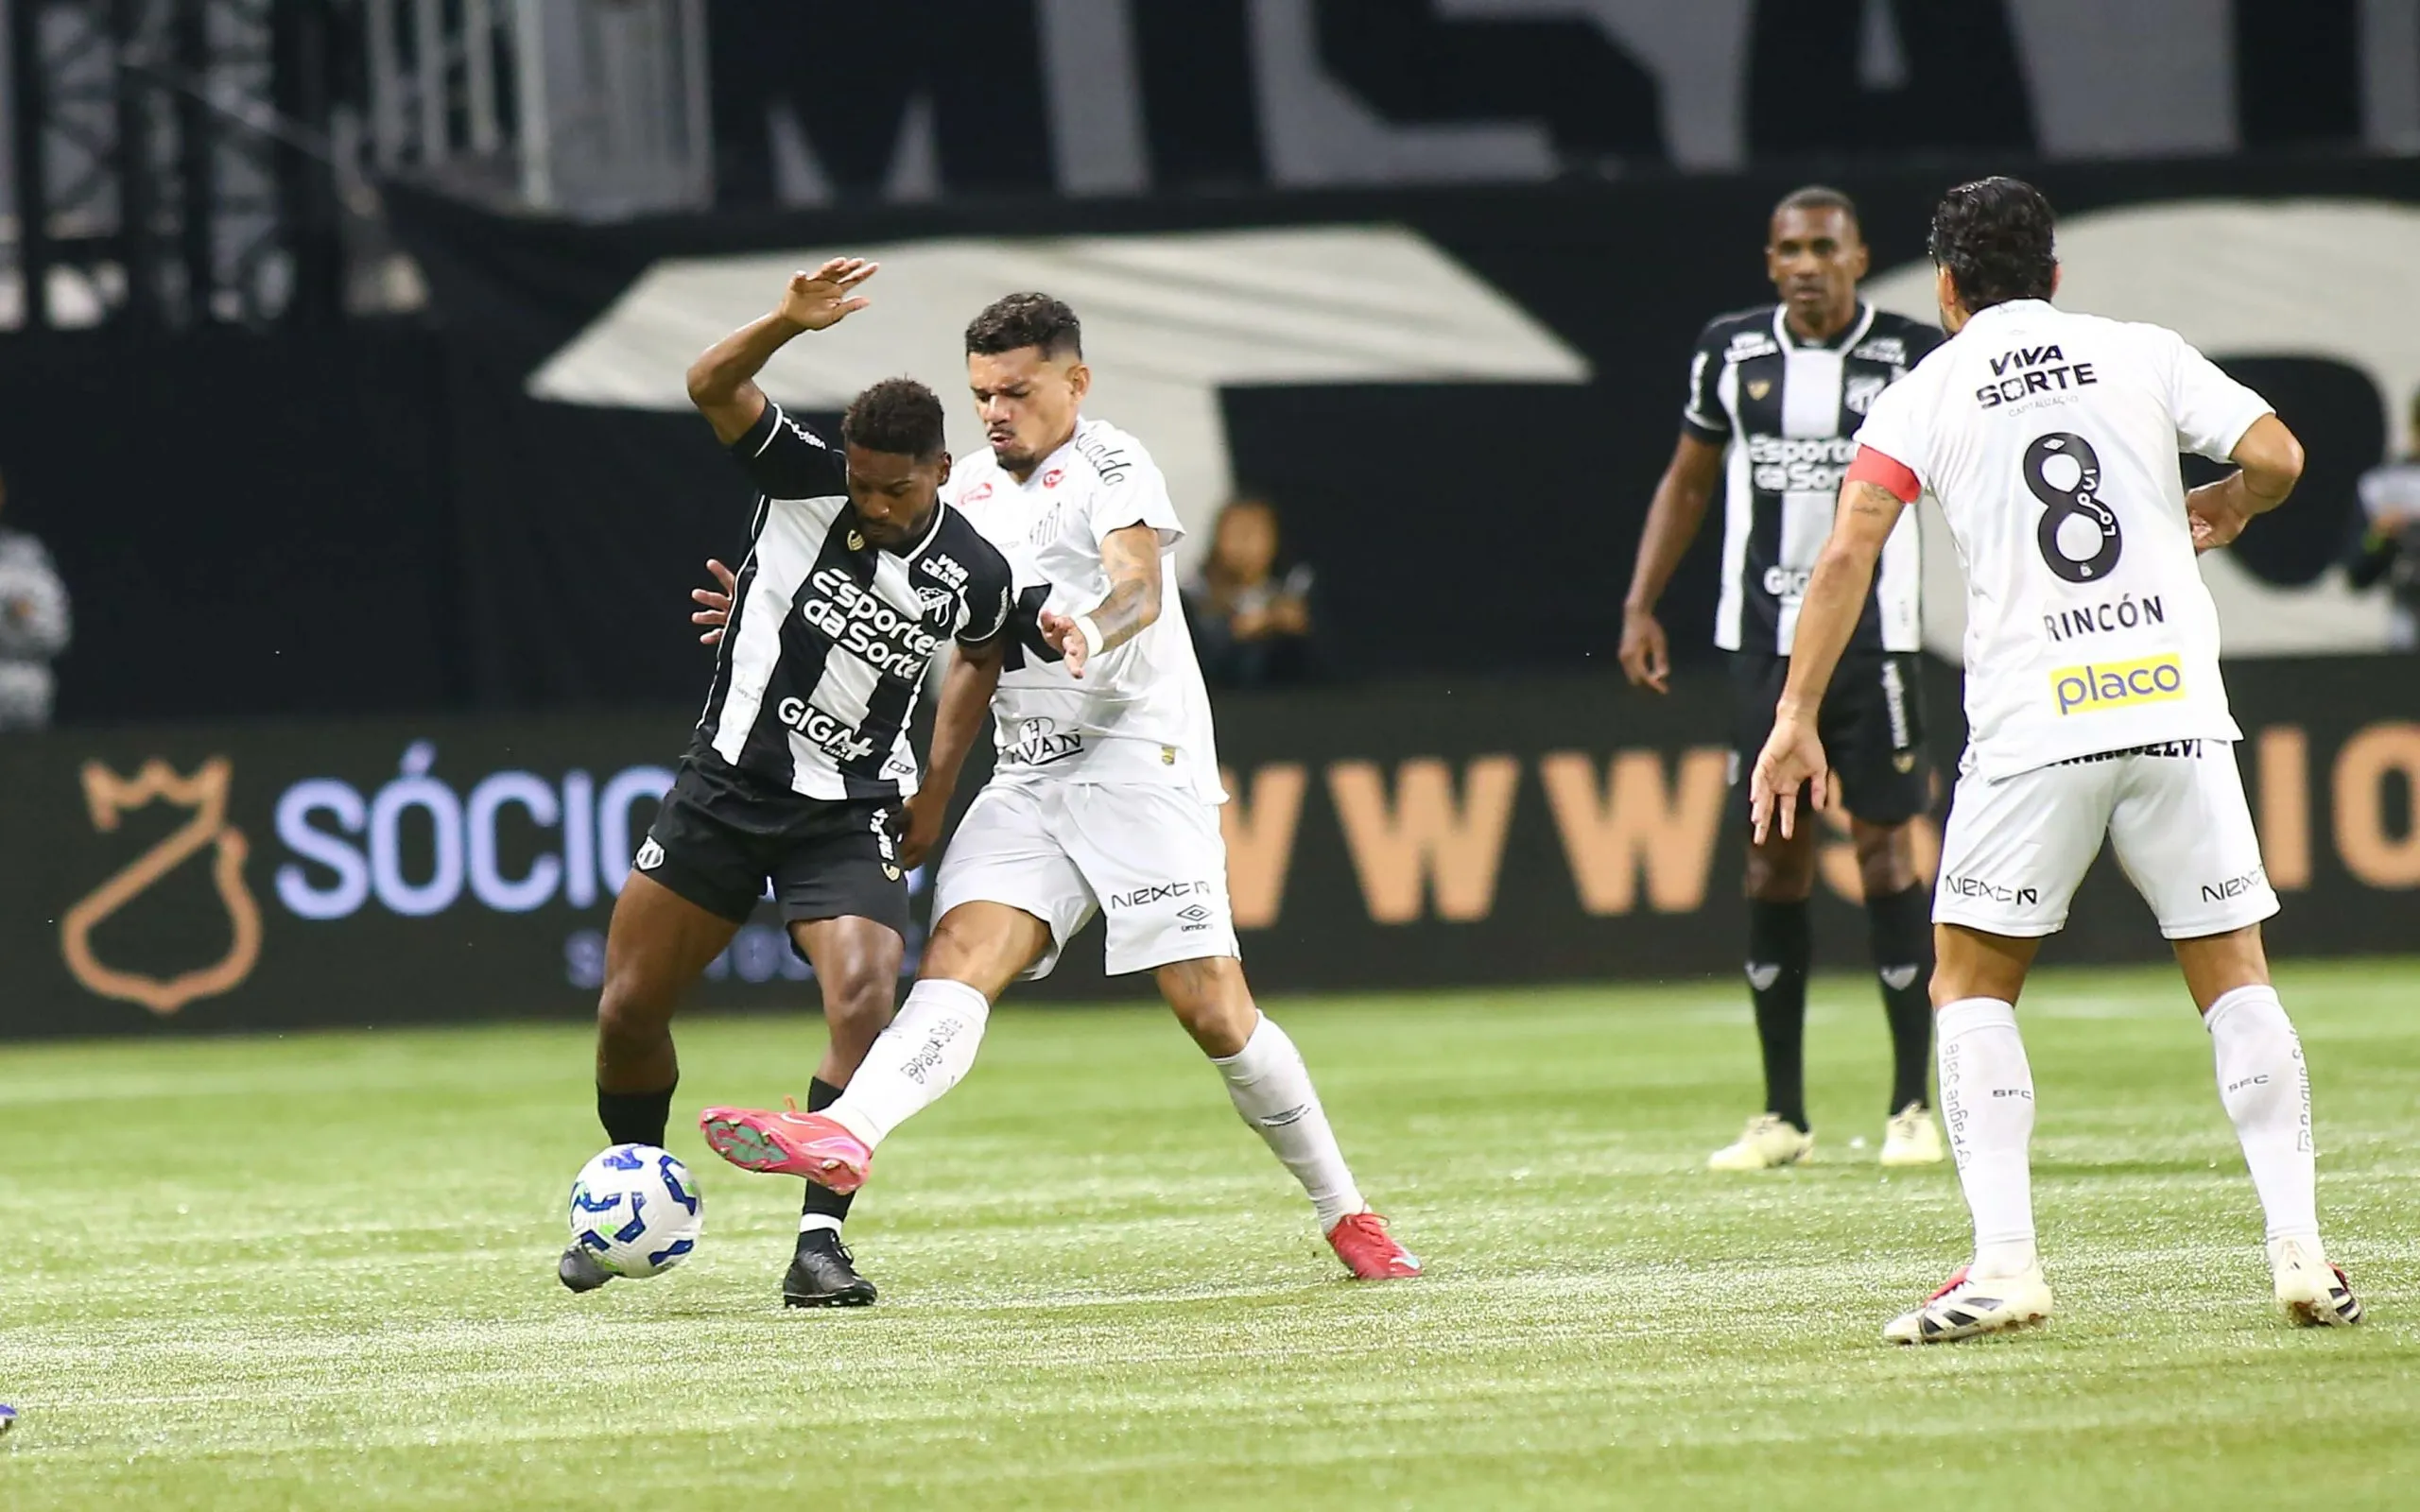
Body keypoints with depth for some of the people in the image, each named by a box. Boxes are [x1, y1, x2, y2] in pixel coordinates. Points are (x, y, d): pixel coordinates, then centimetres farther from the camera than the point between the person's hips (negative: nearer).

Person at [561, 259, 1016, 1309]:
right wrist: (791, 321, -39)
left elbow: (983, 662, 15)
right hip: (725, 786, 1)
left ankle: (820, 1240, -20)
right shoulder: (806, 483, -10)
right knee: (628, 1011, 4)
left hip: (848, 820, -1)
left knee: (864, 998, -24)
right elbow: (712, 387, -24)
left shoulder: (972, 573, -7)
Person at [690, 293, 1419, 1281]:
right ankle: (844, 1136, -41)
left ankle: (1345, 1212, 4)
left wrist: (1090, 629, -48)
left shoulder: (1111, 466, -5)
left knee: (1212, 1010, -11)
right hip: (1027, 783, 6)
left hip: (1143, 766, -6)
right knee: (958, 961, -17)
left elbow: (1139, 587, -25)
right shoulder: (973, 492, 17)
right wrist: (933, 794, 25)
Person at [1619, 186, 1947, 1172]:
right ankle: (1782, 1115, 10)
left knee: (1886, 851, -5)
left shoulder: (1912, 355, -2)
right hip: (1763, 638, 3)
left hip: (1874, 637, -3)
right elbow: (1687, 483, 16)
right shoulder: (1732, 352, 6)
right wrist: (1639, 607, 9)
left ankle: (1912, 1107, 3)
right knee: (1772, 860, 3)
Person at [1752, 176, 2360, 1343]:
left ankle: (2004, 1260, -5)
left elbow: (1848, 551, -3)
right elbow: (2277, 457, 4)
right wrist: (2221, 510, 26)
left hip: (2032, 730, -1)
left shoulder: (1923, 395, 7)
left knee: (1970, 982, 10)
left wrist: (1797, 717, -2)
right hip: (2178, 708, 2)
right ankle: (2300, 1251, 0)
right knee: (2234, 974, 11)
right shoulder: (2142, 355, 10)